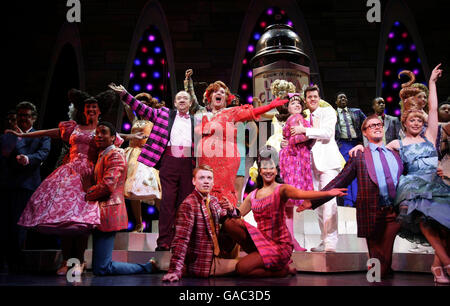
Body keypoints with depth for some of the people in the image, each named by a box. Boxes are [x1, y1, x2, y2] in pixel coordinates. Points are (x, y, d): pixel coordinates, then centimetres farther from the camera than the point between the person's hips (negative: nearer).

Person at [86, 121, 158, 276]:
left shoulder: (116, 154, -10)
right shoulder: (102, 155, 22)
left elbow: (107, 184, -21)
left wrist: (86, 196, -10)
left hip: (108, 213, -10)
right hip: (102, 212, 10)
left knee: (100, 268, -10)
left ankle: (147, 267, 2)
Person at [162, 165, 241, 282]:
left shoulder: (214, 201, 4)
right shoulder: (188, 205, -18)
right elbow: (181, 240, -25)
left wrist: (230, 210, -8)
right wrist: (175, 271, -32)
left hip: (215, 255, 8)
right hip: (202, 265, -8)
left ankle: (231, 260, 17)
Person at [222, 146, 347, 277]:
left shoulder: (282, 189, -6)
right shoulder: (253, 195, 12)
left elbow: (301, 194, -25)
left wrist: (328, 193, -44)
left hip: (280, 244, -5)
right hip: (261, 240, 5)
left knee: (242, 268, -21)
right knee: (229, 223, -15)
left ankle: (283, 270, 2)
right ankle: (258, 254, -5)